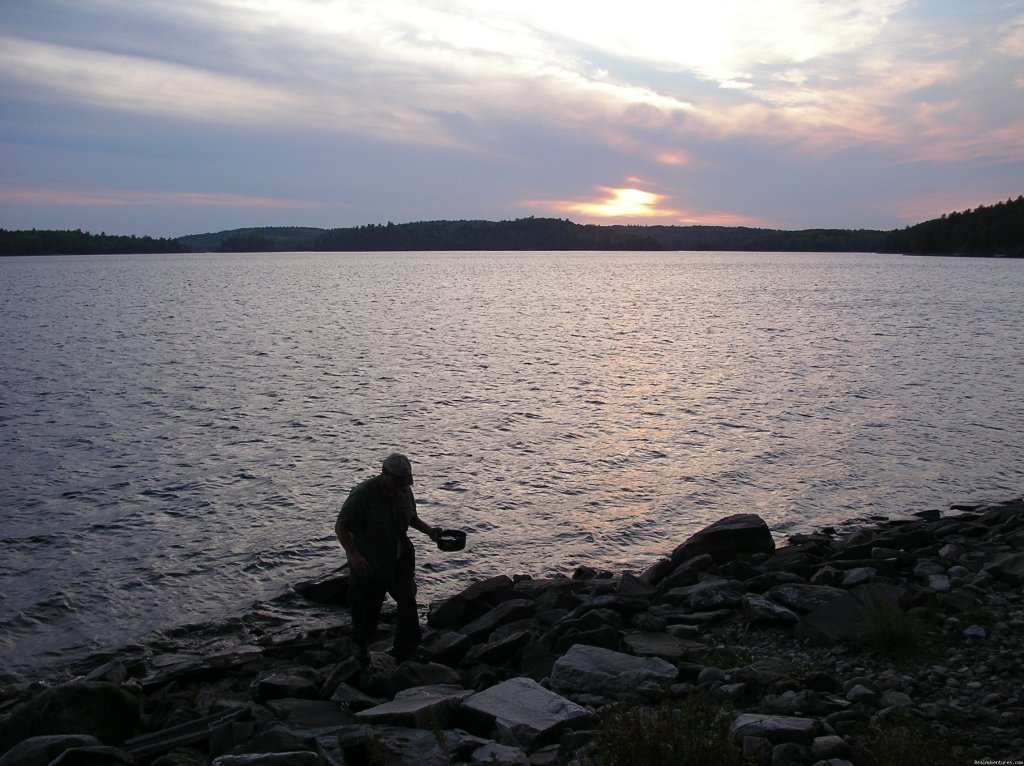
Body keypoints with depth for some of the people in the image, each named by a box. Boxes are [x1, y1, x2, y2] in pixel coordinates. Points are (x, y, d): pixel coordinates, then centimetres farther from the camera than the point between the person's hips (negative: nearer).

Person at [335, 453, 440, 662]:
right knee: (367, 609, 10)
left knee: (408, 602, -10)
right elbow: (340, 527, -17)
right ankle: (360, 645, 41)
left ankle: (405, 653, 3)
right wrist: (354, 555, -28)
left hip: (400, 560, 4)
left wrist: (429, 530, -2)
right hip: (368, 564, -4)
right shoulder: (362, 494, -21)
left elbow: (412, 518, 17)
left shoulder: (405, 491, -1)